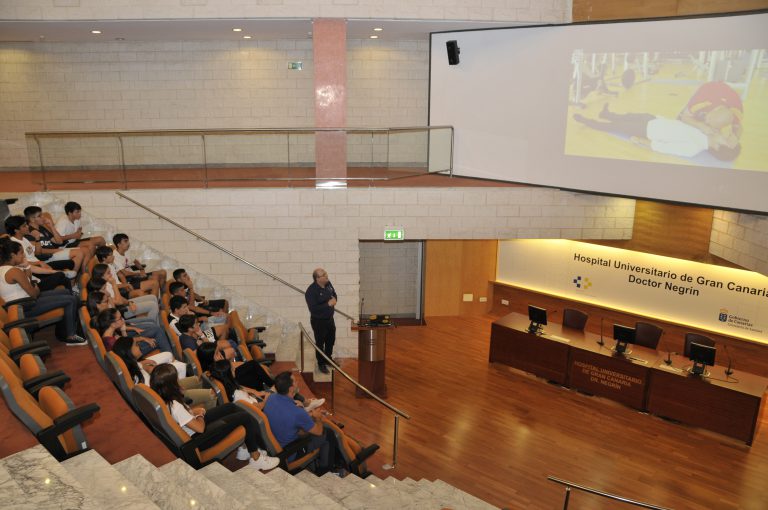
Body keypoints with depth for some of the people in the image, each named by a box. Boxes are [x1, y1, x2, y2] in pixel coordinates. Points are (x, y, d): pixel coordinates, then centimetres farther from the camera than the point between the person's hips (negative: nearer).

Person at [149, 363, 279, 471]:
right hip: (199, 439, -9)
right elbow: (200, 428, -26)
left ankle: (244, 448, 21)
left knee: (231, 406, 14)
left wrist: (193, 411, -3)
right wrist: (200, 415, -7)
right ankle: (256, 459, 13)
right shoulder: (174, 406, -34)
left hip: (191, 427, 9)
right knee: (246, 418, -5)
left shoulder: (163, 399, -8)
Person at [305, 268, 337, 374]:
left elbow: (334, 294, 11)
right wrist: (328, 304, -30)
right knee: (320, 343, 10)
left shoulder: (328, 283, -5)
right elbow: (313, 308, -32)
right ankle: (321, 364, 30)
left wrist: (334, 299, -13)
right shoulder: (311, 291, -27)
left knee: (331, 340, 23)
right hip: (318, 321, -7)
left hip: (330, 318, 7)